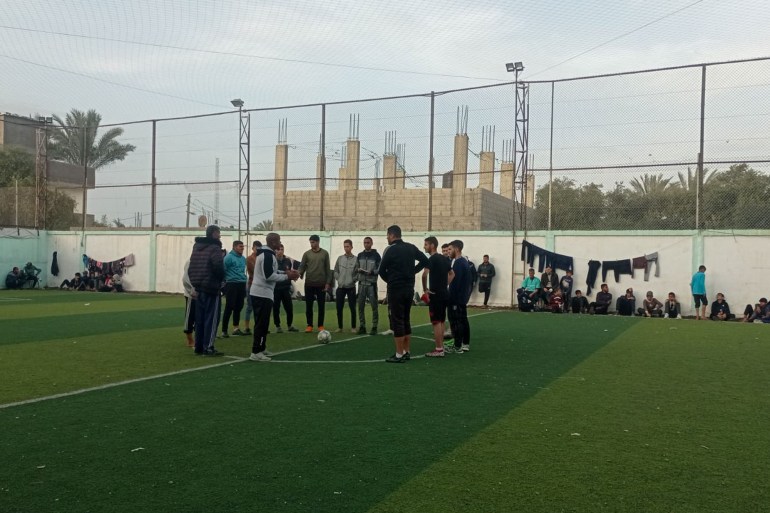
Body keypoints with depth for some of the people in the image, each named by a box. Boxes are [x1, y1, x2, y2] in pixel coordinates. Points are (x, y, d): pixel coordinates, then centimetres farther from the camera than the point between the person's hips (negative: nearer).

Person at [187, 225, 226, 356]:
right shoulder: (215, 249, -13)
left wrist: (194, 282, 15)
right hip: (211, 288, -8)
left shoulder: (196, 247, 13)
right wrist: (220, 280, -2)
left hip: (199, 288, 8)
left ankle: (199, 346, 18)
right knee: (211, 318, -3)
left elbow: (191, 268, 14)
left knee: (200, 319, 13)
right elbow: (219, 268, -20)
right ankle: (208, 348, -3)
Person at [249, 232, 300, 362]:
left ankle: (261, 349, 23)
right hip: (263, 294, -11)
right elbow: (269, 276, -23)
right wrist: (287, 276, -14)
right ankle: (256, 352, -6)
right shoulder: (268, 255, -17)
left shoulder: (265, 253, 16)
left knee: (261, 323, 16)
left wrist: (285, 273, 12)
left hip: (259, 293, 11)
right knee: (262, 323, -8)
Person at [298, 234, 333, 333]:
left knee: (321, 306, 3)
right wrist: (299, 274, -21)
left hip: (321, 284, -1)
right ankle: (309, 325, 13)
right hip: (309, 284, 1)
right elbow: (302, 266, 1)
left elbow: (328, 269, 4)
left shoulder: (325, 253, 4)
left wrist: (328, 283, -2)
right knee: (308, 305, 3)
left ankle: (320, 326, 13)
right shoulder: (307, 254, 5)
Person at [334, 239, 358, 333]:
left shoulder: (356, 259, -5)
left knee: (352, 308, 1)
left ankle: (353, 327, 11)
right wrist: (338, 279, -1)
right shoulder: (340, 258, 5)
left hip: (351, 287, -3)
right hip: (340, 287, 3)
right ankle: (340, 327, 14)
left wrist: (353, 280, -12)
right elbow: (335, 271, 11)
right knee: (339, 308, 4)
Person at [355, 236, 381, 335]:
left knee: (374, 306, -2)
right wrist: (359, 270, -8)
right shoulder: (360, 255, 12)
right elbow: (356, 268, 14)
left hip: (372, 284, -4)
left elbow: (380, 269, -5)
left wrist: (372, 272, -20)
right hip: (361, 283, 4)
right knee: (360, 306, 5)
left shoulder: (376, 255, -1)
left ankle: (374, 327, 5)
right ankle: (362, 326, 14)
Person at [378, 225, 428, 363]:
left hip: (396, 289, -7)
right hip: (409, 288, 7)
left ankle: (399, 355, -2)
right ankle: (406, 352, 19)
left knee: (397, 321, -3)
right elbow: (425, 261, 13)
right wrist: (412, 271, 11)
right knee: (406, 320, 14)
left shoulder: (391, 250, -12)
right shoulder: (411, 248, 7)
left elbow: (382, 271, -8)